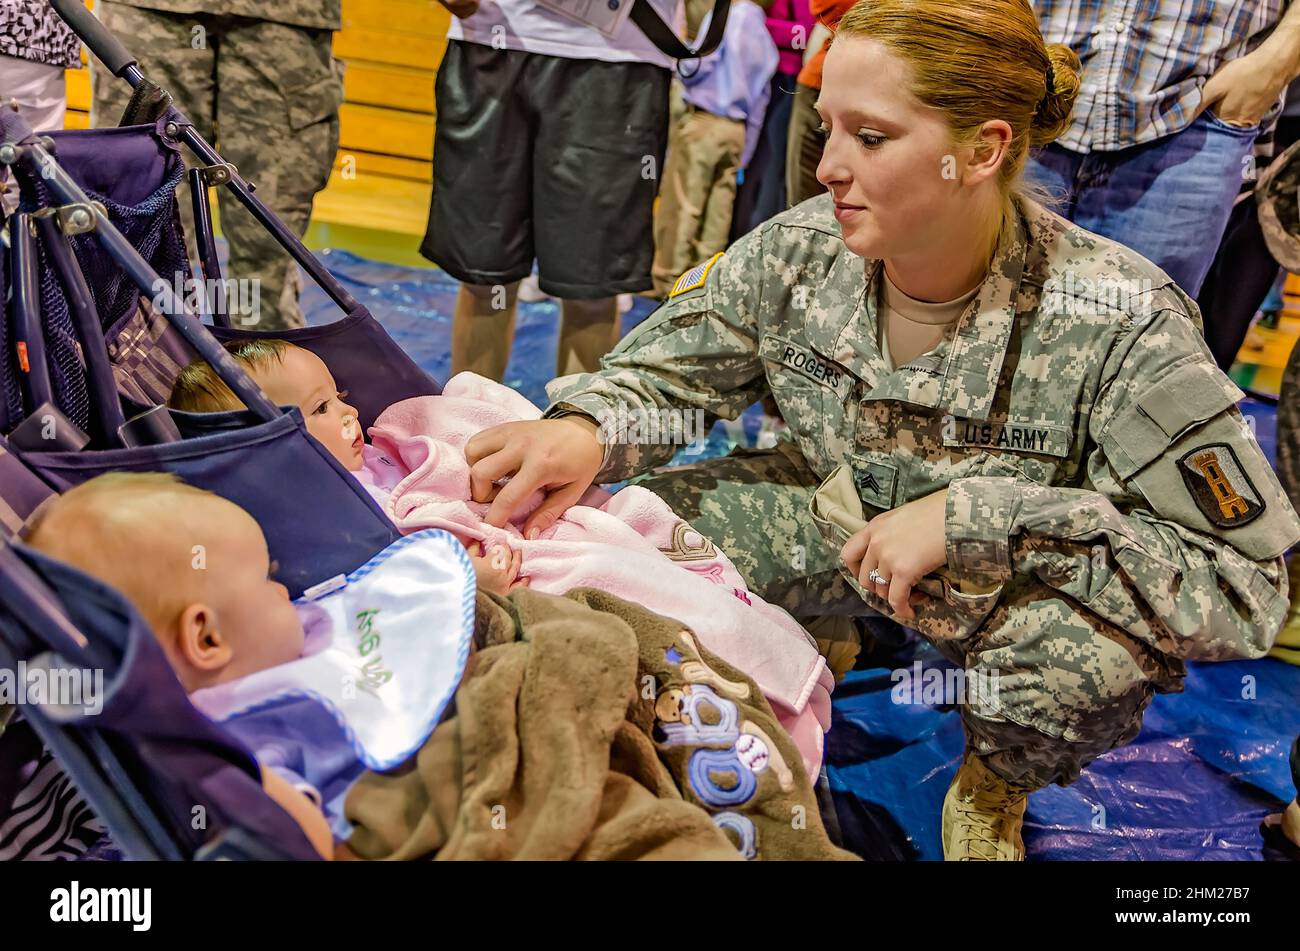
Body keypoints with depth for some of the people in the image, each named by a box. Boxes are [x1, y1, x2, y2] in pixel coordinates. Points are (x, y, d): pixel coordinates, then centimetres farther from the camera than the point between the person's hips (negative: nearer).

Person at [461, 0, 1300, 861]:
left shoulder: (1121, 323, -28)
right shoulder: (802, 249, -16)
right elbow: (664, 373, -5)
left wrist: (973, 517, -36)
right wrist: (583, 428, -32)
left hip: (1028, 581, -3)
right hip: (838, 518, 4)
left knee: (1104, 650, -37)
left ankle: (995, 790, 2)